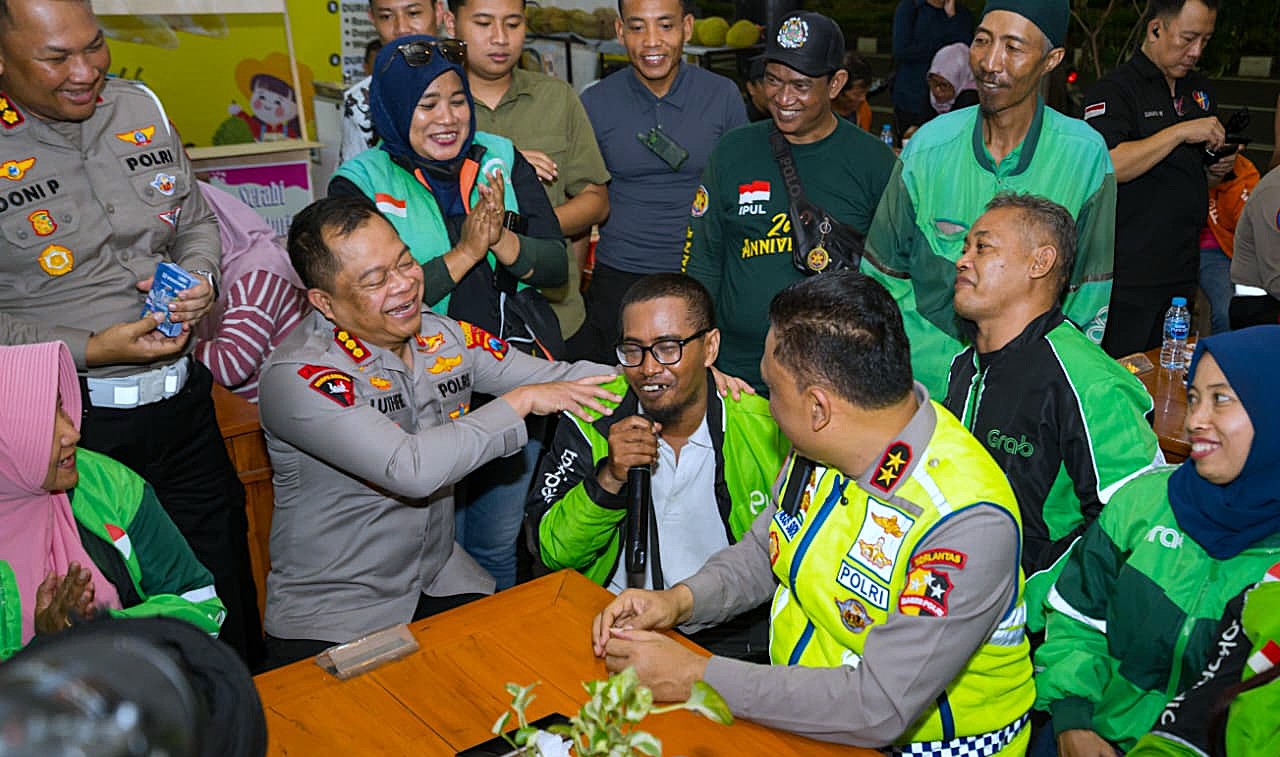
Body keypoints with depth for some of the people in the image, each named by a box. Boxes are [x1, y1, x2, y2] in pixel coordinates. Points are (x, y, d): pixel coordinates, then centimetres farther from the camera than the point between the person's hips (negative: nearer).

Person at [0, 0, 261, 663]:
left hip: (183, 402, 5)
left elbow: (197, 219, 16)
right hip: (79, 426, -4)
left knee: (229, 607, 17)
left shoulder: (140, 107, 4)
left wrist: (197, 277, -5)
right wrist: (91, 350, -19)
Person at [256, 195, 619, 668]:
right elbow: (411, 470, -31)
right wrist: (520, 402, -23)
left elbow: (556, 376, 4)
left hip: (441, 583, 6)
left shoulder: (445, 338, 1)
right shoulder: (297, 376, -21)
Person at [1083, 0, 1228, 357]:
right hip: (1128, 276, -8)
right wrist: (1180, 132, -21)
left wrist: (1221, 165, 6)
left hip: (1182, 272, 8)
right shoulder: (1114, 90, -8)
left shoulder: (1201, 89, 17)